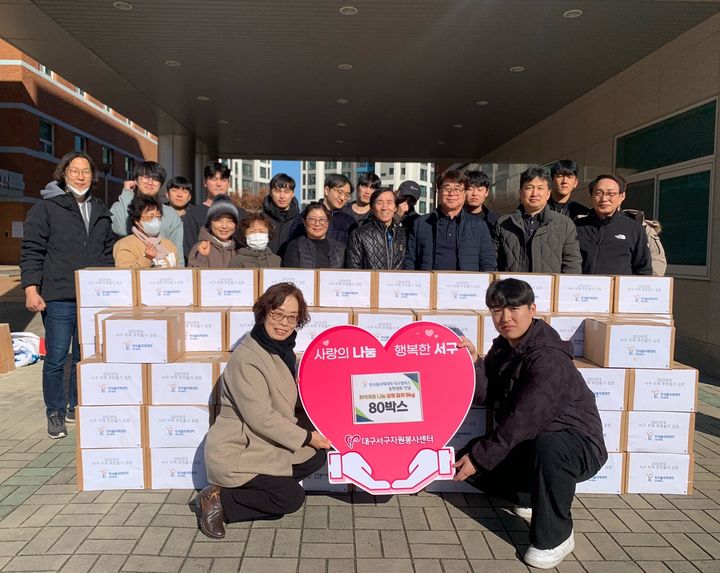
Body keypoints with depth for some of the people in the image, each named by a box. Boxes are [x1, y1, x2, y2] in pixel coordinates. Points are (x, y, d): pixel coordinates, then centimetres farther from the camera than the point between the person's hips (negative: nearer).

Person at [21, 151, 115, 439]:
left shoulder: (101, 211, 15)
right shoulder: (46, 208, 1)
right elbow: (32, 251, -3)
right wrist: (31, 289, -10)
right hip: (58, 297, -4)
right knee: (56, 358, 2)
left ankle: (77, 406, 27)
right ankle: (55, 414, 17)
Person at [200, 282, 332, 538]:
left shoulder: (282, 349, 4)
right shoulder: (246, 358, -25)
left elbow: (291, 401, 12)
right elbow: (261, 417, -26)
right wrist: (306, 437, -18)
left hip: (263, 445, 9)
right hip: (234, 452, -9)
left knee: (316, 456, -1)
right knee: (292, 498, -10)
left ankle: (245, 488, 6)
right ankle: (220, 499, 2)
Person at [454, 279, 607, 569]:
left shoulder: (548, 357, -25)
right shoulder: (502, 347, 2)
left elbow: (524, 419, -30)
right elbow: (487, 396, -3)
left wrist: (480, 457, -25)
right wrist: (474, 363, -19)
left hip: (579, 444, -8)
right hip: (528, 444, 8)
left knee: (547, 446, -40)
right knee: (467, 458, -3)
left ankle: (554, 537, -15)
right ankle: (540, 495, 18)